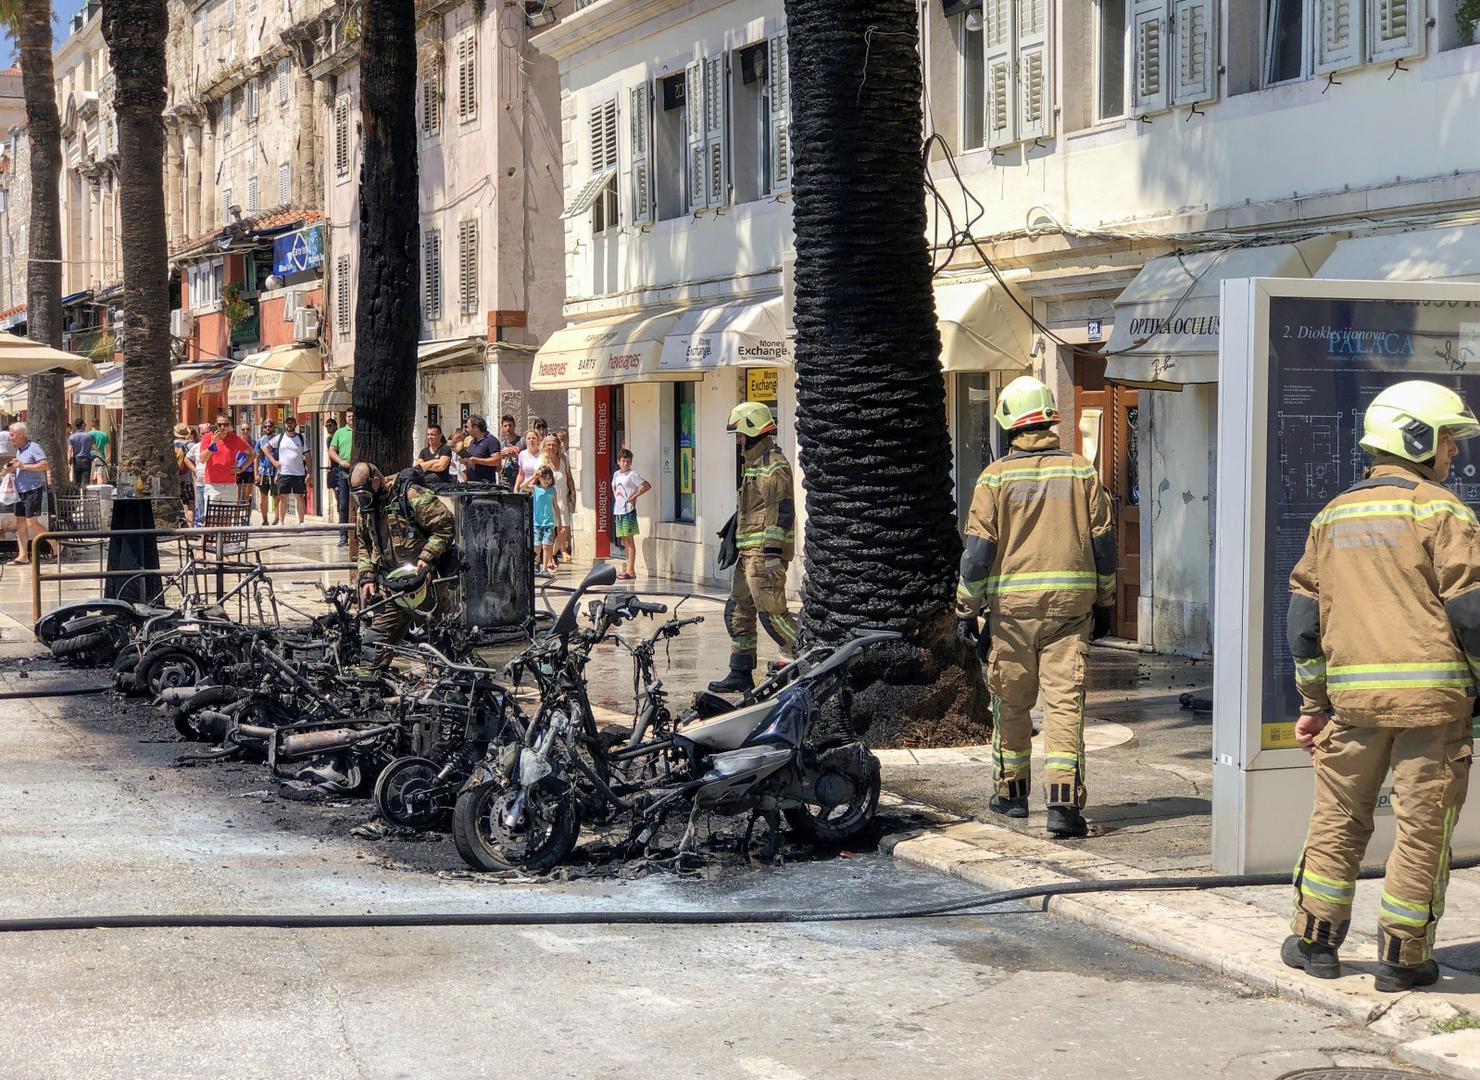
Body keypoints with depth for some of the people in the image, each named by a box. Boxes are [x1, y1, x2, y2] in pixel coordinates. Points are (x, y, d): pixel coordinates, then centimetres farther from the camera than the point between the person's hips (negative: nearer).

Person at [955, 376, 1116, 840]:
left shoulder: (996, 476, -2)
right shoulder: (1082, 472, 4)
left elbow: (978, 549, -3)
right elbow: (1103, 543, 8)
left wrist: (967, 609, 5)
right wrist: (1104, 604, 18)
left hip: (1012, 604, -1)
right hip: (1071, 603, 1)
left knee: (1011, 701, 13)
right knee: (1065, 701, -3)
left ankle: (1011, 790, 25)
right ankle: (1064, 800, -14)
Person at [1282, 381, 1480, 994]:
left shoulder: (1332, 516, 14)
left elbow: (1304, 616, 14)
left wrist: (1313, 703, 19)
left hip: (1352, 694, 5)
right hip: (1430, 691, -5)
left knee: (1337, 816, 15)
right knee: (1422, 825, 4)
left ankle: (1316, 939, 20)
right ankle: (1402, 956, 7)